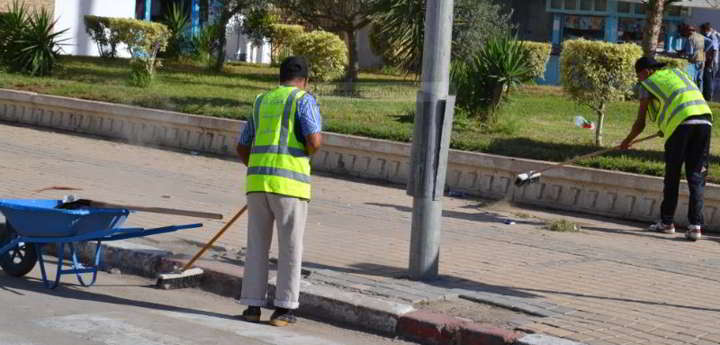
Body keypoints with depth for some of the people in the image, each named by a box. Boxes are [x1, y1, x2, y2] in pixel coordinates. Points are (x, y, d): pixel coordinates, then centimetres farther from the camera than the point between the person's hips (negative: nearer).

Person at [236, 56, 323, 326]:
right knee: (290, 247, 5)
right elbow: (314, 142, -12)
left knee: (257, 245, 11)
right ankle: (283, 309, 6)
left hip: (257, 180, 5)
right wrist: (313, 147, 11)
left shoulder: (261, 102, 19)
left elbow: (242, 149, 23)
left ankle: (253, 306, 11)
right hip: (290, 182, -5)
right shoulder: (304, 100, 1)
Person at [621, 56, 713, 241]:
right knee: (696, 177, 5)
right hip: (704, 120, 5)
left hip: (681, 122, -5)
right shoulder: (676, 72, 29)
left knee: (672, 176, 9)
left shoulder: (647, 84, 13)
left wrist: (627, 141, 34)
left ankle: (667, 222, 17)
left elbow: (640, 124, 15)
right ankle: (695, 225, -3)